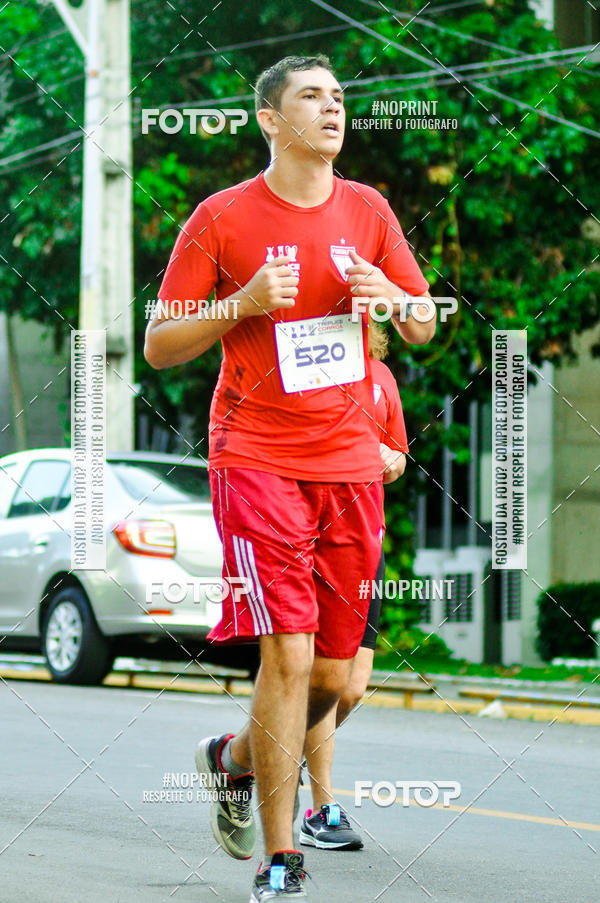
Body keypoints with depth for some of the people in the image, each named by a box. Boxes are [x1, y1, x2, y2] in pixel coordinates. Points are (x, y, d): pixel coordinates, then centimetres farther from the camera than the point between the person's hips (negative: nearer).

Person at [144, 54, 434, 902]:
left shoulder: (367, 210, 10)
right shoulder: (222, 218, -2)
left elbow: (425, 329, 17)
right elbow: (159, 346, 0)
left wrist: (389, 296, -5)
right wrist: (243, 304, -16)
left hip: (349, 463, 5)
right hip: (257, 458, -4)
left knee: (333, 674, 6)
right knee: (288, 653, -15)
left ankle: (234, 760, 37)